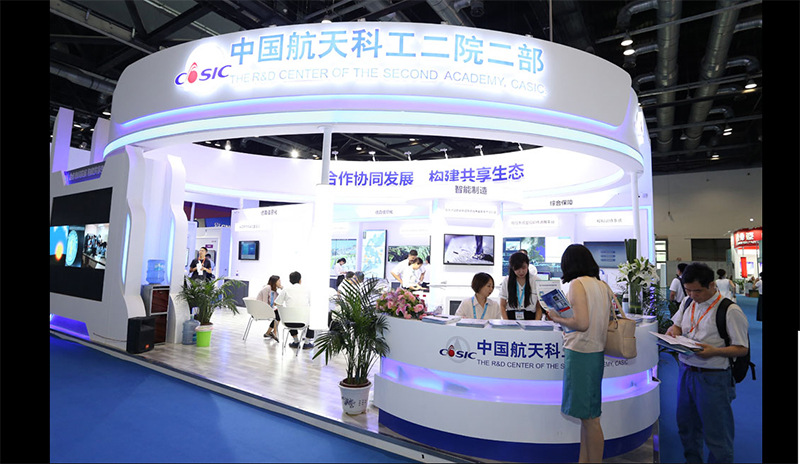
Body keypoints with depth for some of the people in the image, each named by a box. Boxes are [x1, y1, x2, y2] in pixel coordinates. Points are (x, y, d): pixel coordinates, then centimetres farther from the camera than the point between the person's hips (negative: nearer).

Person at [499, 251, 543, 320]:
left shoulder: (536, 281, 4)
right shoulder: (506, 281, 7)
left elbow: (539, 307, 6)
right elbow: (502, 306, 7)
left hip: (530, 318, 0)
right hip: (511, 318, 0)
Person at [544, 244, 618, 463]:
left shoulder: (577, 284, -15)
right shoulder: (602, 285, 9)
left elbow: (581, 323, -22)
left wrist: (556, 318, -7)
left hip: (580, 353, -9)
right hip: (596, 352, 9)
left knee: (589, 417, 2)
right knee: (588, 414, 17)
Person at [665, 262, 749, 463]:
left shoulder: (730, 310, -12)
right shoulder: (687, 302, 7)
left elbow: (742, 348, -10)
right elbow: (676, 325, 16)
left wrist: (714, 351, -26)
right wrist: (672, 331, -7)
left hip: (713, 378, -6)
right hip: (686, 371, 6)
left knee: (716, 434, 6)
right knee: (686, 426, 20)